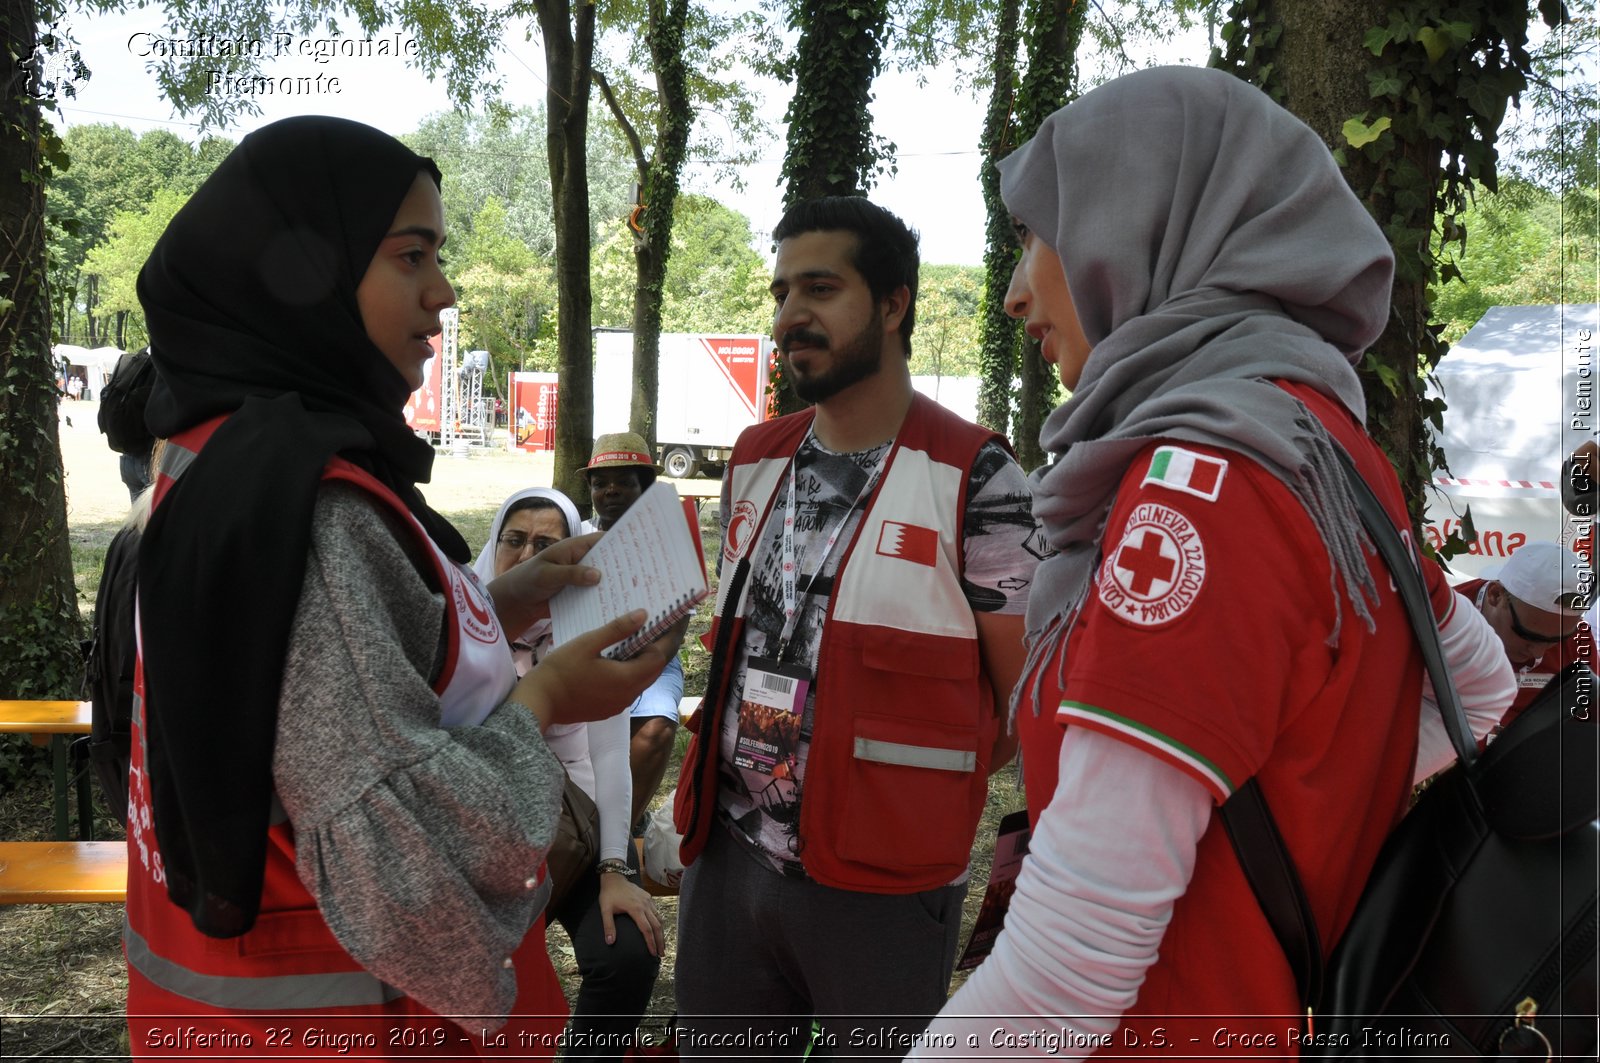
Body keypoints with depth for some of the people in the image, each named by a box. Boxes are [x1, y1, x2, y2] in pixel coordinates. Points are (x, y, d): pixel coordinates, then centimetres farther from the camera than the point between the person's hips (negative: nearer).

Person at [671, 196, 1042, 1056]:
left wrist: (905, 788, -5)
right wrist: (737, 773, 10)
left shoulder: (972, 476, -10)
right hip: (725, 857, 6)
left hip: (881, 884, -5)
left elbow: (1025, 701, -6)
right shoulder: (755, 462, 9)